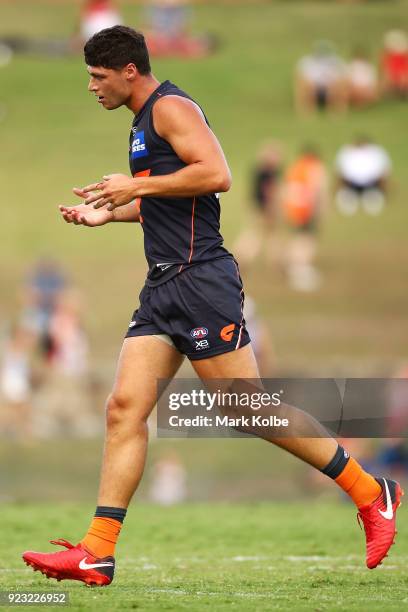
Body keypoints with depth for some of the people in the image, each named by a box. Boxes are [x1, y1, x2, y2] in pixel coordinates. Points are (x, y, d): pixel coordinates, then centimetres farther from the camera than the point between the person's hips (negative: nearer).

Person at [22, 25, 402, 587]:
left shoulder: (171, 108, -7)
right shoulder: (145, 121, 23)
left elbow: (216, 174, -21)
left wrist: (138, 186, -16)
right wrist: (109, 214, 25)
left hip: (200, 280, -10)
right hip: (163, 288, 10)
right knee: (124, 408, -2)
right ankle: (97, 554, -7)